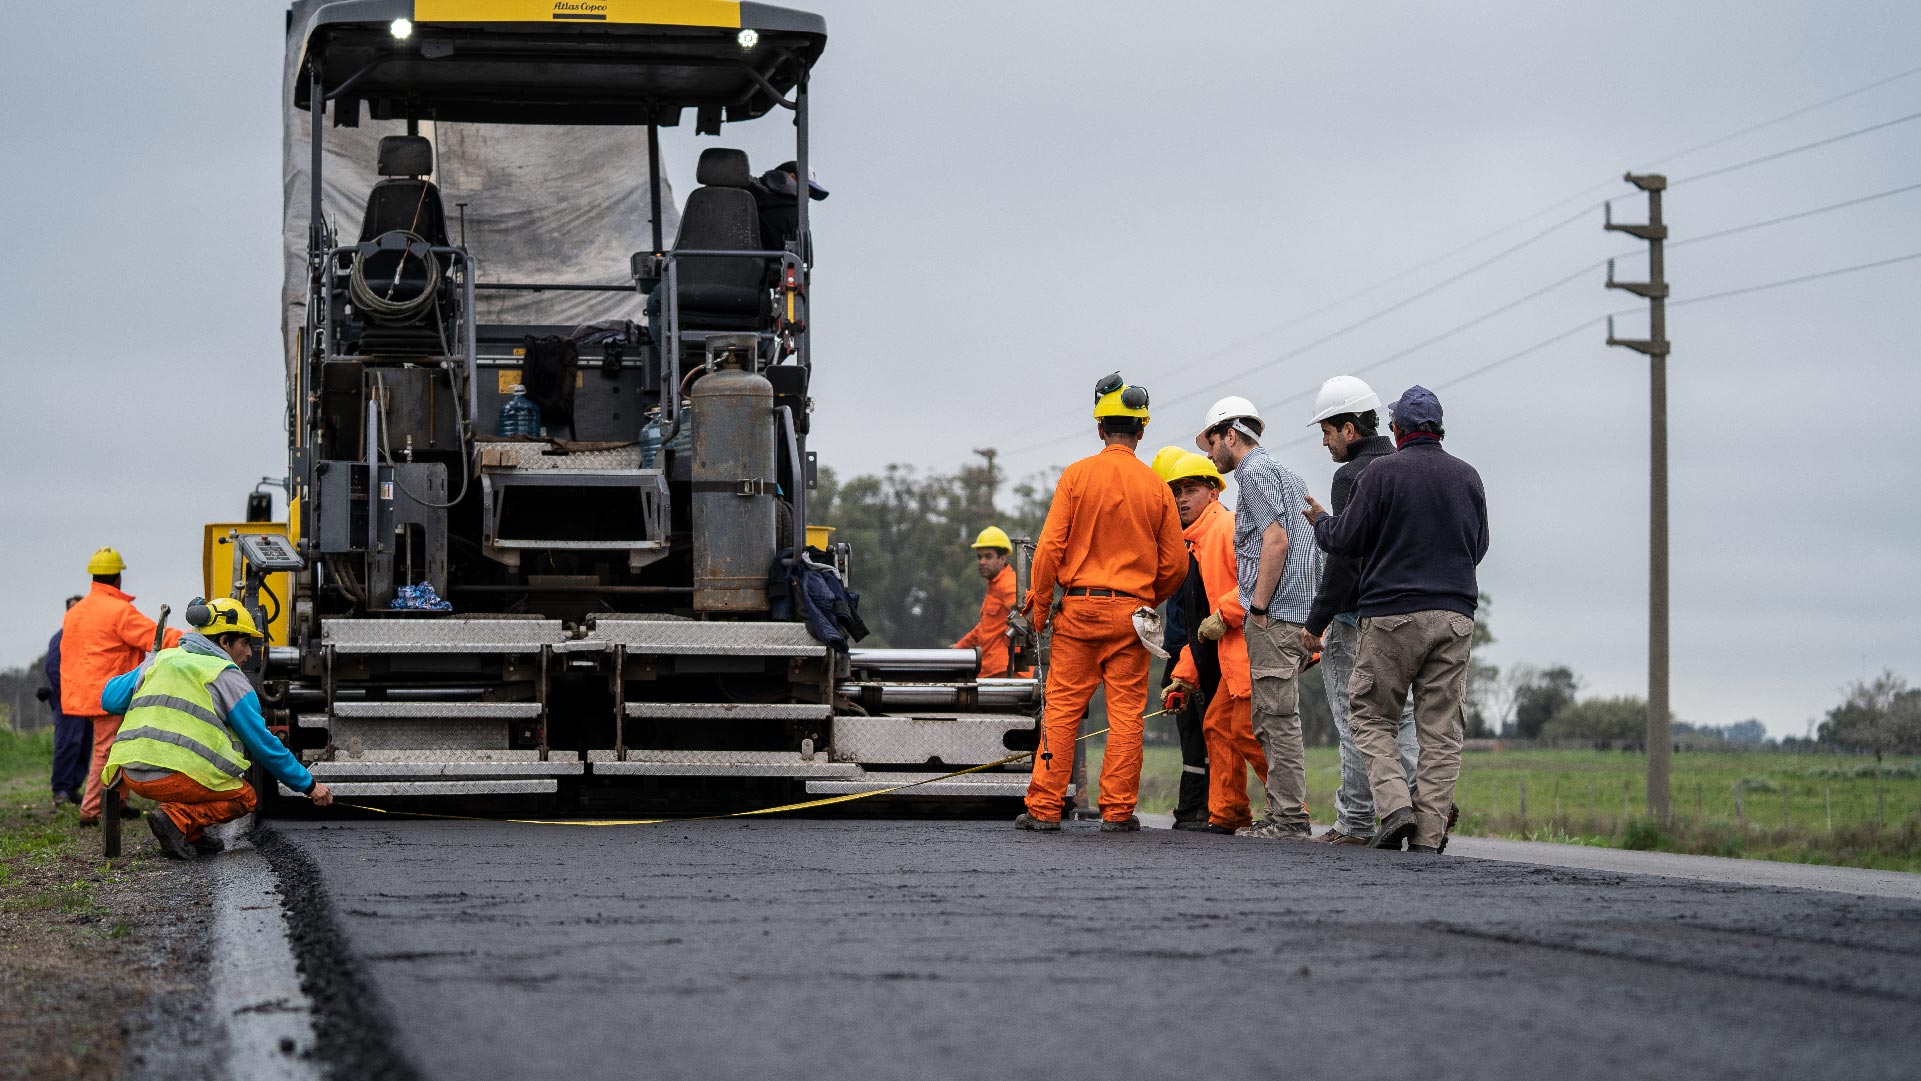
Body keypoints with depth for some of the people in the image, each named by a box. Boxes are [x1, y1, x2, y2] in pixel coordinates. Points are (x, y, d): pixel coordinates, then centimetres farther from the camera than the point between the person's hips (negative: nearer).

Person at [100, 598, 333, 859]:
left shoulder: (160, 660, 20)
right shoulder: (228, 677, 4)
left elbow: (109, 699, 22)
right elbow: (264, 745, 7)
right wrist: (309, 785, 15)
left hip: (132, 774, 7)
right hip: (177, 776, -7)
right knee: (245, 798, 17)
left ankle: (191, 836, 17)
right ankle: (177, 819, -8)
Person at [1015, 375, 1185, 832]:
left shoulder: (1076, 476, -2)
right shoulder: (1155, 487, 2)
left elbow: (1050, 548, -5)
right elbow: (1174, 563, 4)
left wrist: (1038, 606, 5)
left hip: (1079, 607, -1)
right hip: (1131, 613, 1)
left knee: (1061, 708, 2)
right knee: (1126, 713, 3)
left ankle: (1044, 807, 0)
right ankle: (1117, 811, 2)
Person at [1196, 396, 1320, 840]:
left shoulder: (1255, 471, -6)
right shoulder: (1284, 473, 24)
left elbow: (1276, 540, -18)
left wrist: (1259, 609, -17)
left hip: (1273, 615, -10)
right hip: (1295, 614, 10)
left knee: (1278, 718, -10)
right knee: (1269, 719, 12)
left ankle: (1290, 817, -11)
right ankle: (1281, 811, 13)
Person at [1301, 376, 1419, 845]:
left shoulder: (1353, 476, -13)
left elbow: (1345, 556, -18)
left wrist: (1316, 622, -14)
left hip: (1359, 616, -8)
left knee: (1356, 723, -3)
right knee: (1400, 717, 11)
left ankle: (1356, 821, -1)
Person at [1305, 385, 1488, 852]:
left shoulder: (1381, 473, -6)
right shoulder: (1467, 477, 9)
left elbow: (1346, 540, -3)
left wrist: (1321, 521, 18)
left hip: (1392, 614, -3)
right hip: (1455, 615, 4)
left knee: (1372, 719, 7)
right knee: (1441, 730, 4)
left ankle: (1395, 804, -12)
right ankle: (1429, 831, -2)